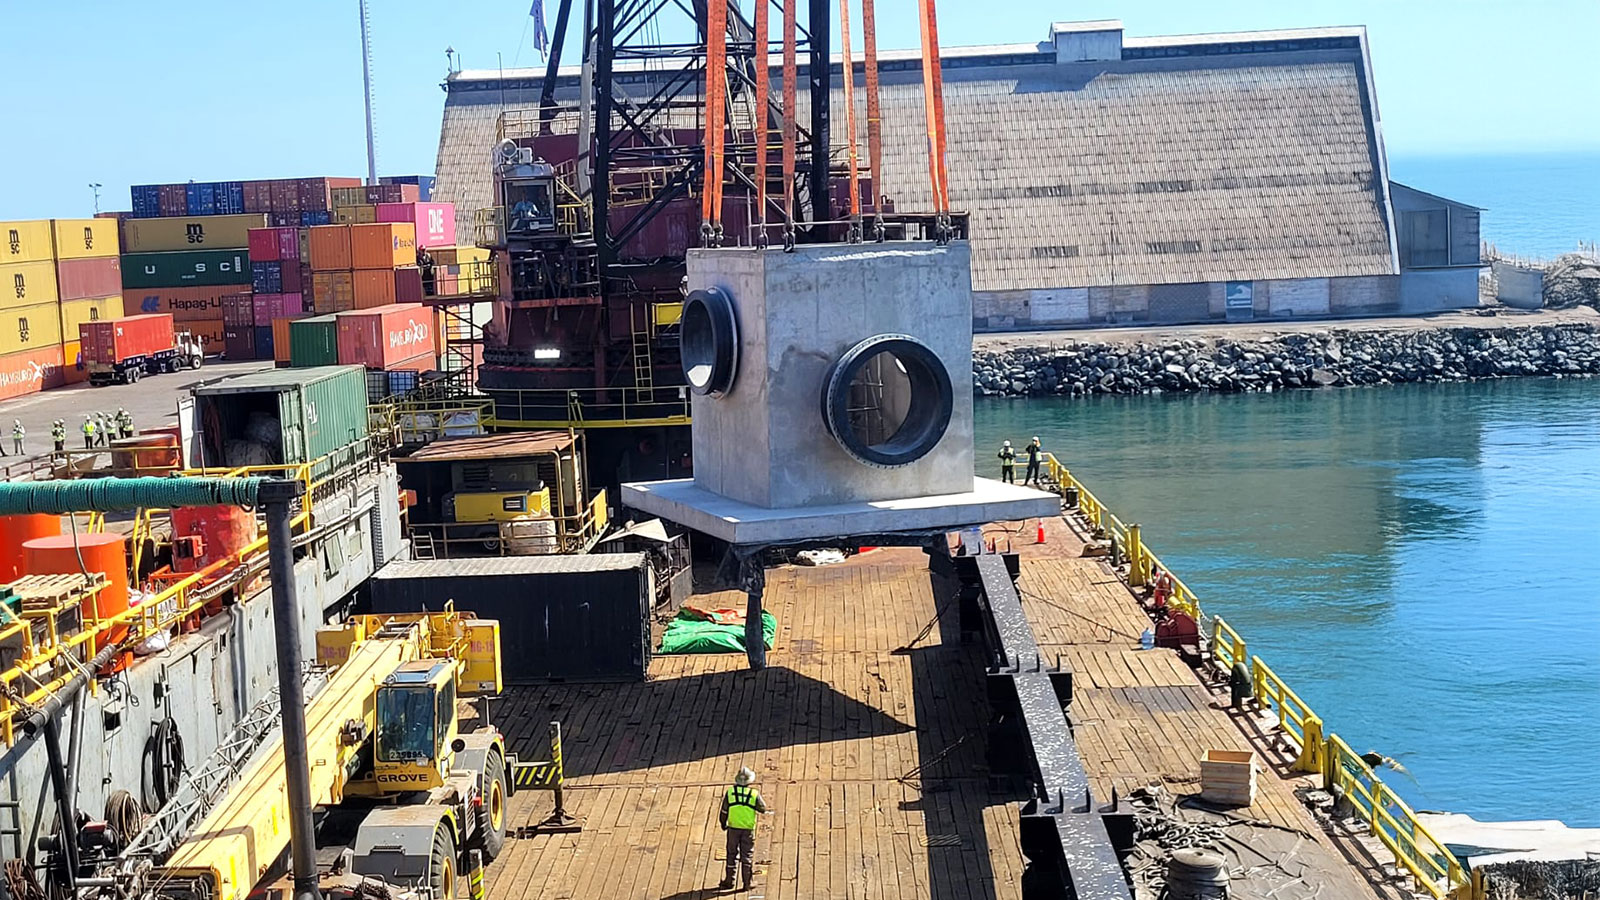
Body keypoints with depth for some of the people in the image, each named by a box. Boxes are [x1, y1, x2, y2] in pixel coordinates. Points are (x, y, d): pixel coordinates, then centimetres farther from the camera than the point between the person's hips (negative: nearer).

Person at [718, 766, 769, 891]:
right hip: (748, 829, -1)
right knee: (747, 856, 7)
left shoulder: (730, 792, -5)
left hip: (733, 828, 1)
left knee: (732, 854, 12)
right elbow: (763, 809, -4)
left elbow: (724, 812, 0)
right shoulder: (754, 794, -9)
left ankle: (729, 881, 16)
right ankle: (747, 883, 8)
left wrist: (723, 824, 16)